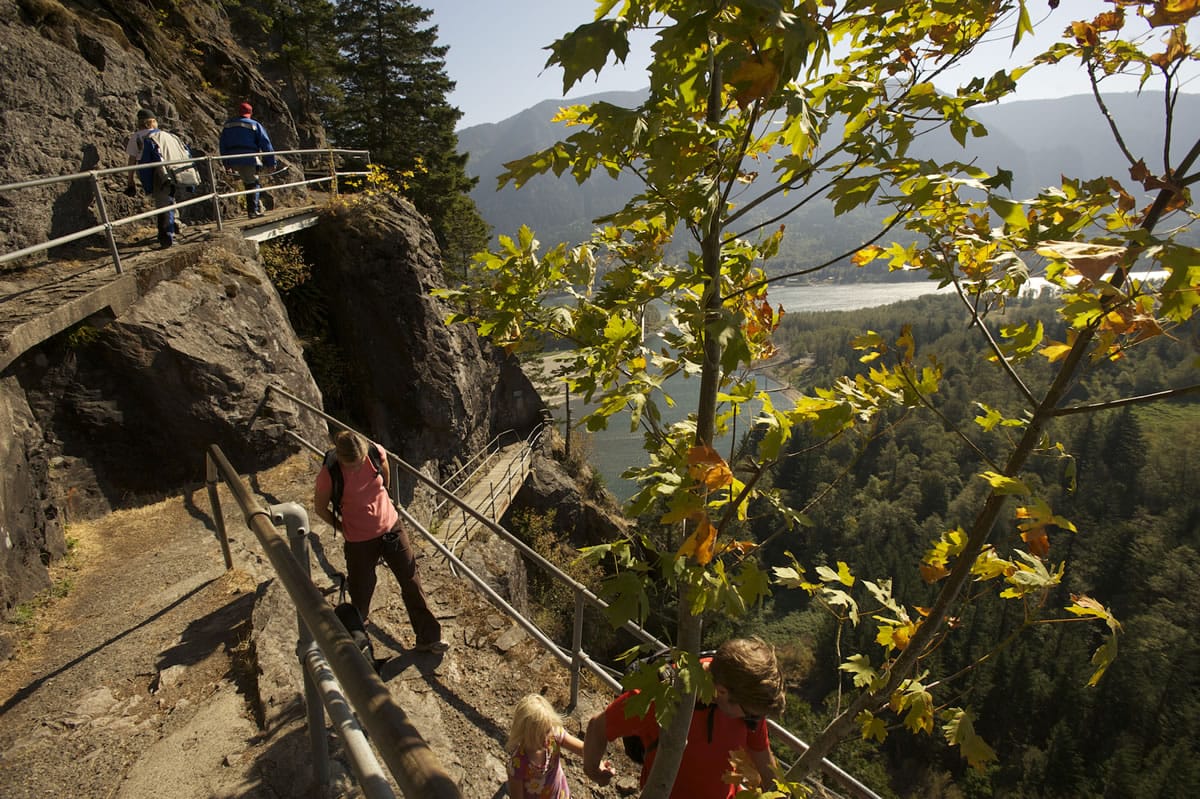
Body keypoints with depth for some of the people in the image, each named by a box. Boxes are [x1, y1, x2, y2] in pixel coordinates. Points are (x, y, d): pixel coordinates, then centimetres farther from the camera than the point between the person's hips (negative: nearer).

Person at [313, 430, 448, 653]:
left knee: (412, 584, 11)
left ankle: (428, 638, 28)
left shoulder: (377, 453, -15)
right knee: (361, 595, 11)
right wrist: (345, 529, 0)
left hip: (391, 527, 3)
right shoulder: (329, 475, -23)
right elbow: (320, 508, -4)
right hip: (360, 541, -3)